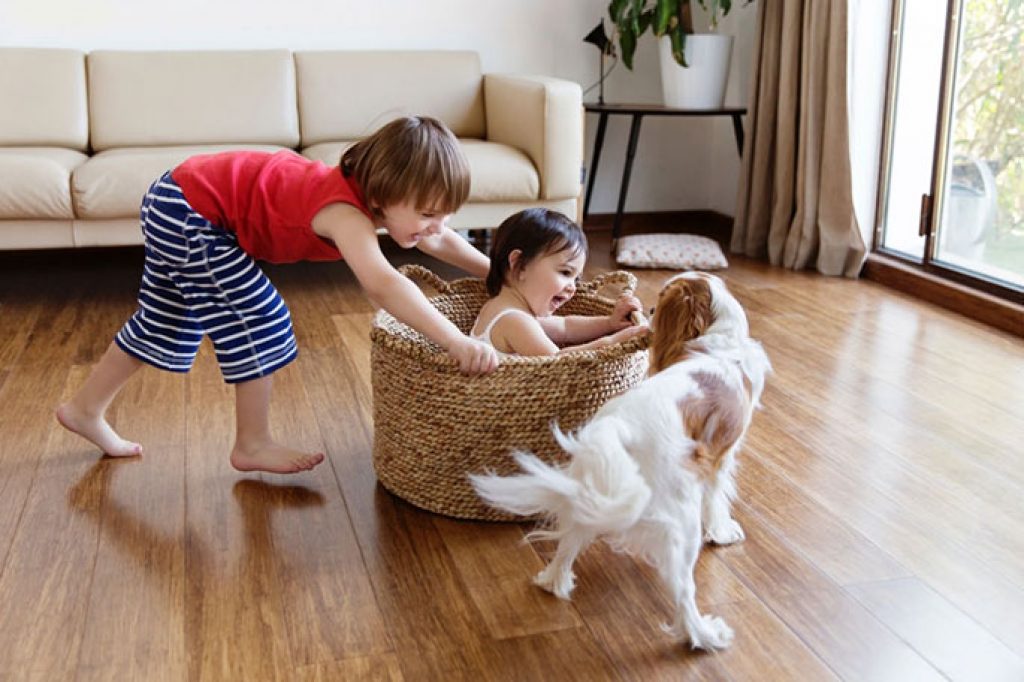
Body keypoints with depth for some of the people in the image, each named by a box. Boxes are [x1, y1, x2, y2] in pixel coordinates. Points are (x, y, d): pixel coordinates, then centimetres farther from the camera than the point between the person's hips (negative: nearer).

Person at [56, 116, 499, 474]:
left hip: (178, 202, 10)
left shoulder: (381, 198, -5)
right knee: (259, 321, -8)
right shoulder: (346, 213, -33)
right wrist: (456, 342, -56)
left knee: (165, 327, 22)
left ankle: (85, 409, 40)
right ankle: (252, 446, 8)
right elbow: (381, 284, -51)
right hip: (189, 214, -10)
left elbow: (441, 242, 12)